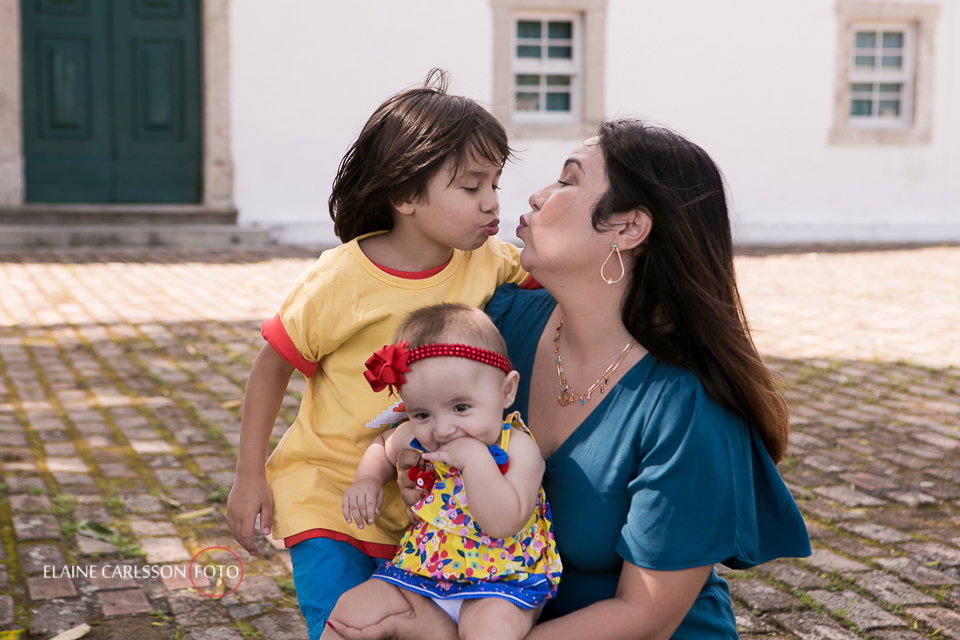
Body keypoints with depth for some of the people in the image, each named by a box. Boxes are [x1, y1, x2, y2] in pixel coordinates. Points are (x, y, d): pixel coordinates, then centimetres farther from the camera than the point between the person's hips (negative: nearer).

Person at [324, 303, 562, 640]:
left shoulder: (517, 448, -17)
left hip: (500, 579, -5)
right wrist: (367, 480, 4)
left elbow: (504, 523, -28)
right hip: (419, 572, 5)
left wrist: (476, 459, -32)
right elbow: (383, 447, 25)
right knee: (350, 610, -7)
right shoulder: (415, 438, -1)